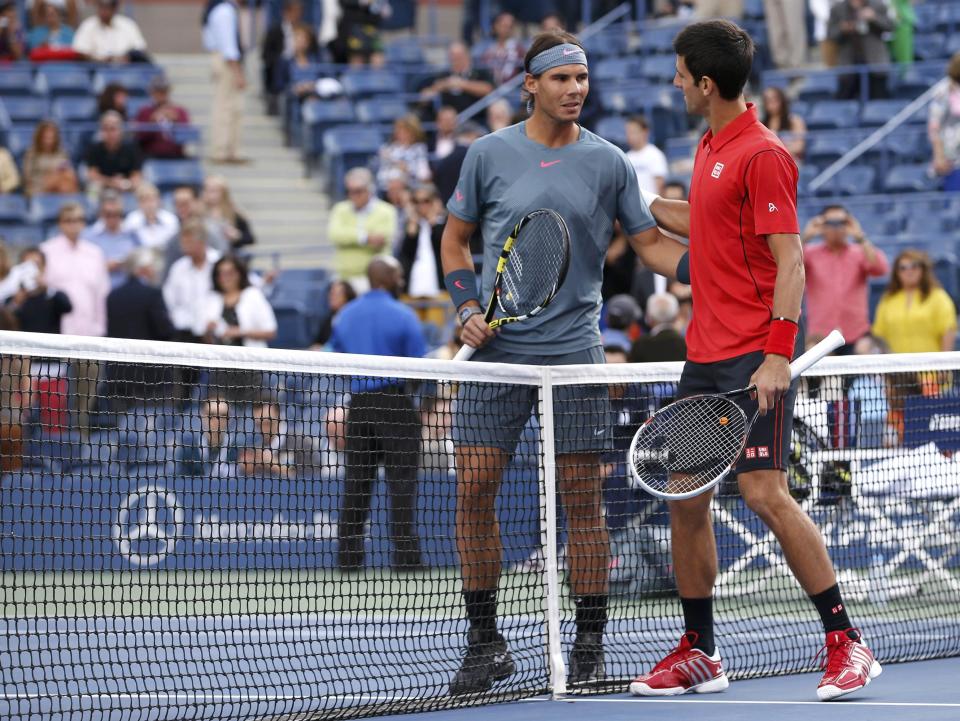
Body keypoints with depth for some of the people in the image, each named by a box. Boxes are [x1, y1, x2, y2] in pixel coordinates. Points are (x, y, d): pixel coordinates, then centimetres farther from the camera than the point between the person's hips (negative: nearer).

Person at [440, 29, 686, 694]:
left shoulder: (608, 162, 4)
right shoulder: (490, 153, 4)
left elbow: (651, 242, 7)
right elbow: (456, 240, 13)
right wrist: (469, 308, -1)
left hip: (573, 349, 0)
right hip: (496, 348, 1)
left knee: (582, 495, 0)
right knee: (475, 488, -2)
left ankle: (590, 644, 9)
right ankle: (485, 643, 9)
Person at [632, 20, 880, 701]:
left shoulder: (763, 155, -13)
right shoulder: (710, 148, 14)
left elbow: (790, 262, -17)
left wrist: (778, 355, -24)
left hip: (755, 357, -9)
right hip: (705, 356, 9)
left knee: (766, 492, -14)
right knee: (685, 498, 8)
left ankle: (847, 643, -8)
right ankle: (699, 653, 17)